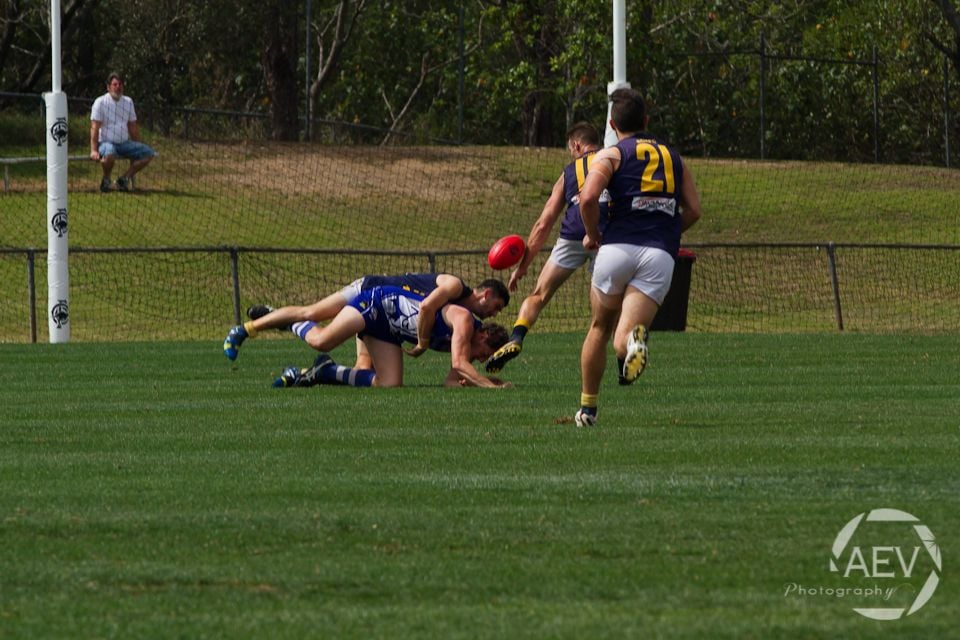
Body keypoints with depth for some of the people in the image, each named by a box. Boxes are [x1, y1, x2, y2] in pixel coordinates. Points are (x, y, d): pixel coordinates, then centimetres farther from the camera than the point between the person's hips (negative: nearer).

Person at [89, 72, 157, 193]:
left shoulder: (128, 102, 13)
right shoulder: (100, 102, -5)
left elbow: (133, 127, 18)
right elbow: (94, 128, -12)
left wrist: (138, 147, 16)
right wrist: (94, 150, -21)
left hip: (124, 143, 6)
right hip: (106, 142, -6)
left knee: (149, 154, -9)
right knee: (109, 154, -41)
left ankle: (125, 178, 2)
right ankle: (106, 180, -11)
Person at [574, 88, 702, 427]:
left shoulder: (611, 154, 7)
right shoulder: (673, 157, 21)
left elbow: (588, 197, -10)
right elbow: (693, 210, 14)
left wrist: (592, 234, 6)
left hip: (619, 247, -2)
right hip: (661, 256, 2)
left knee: (599, 329, 20)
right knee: (622, 340, -6)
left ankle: (587, 408, 24)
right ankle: (634, 339, -43)